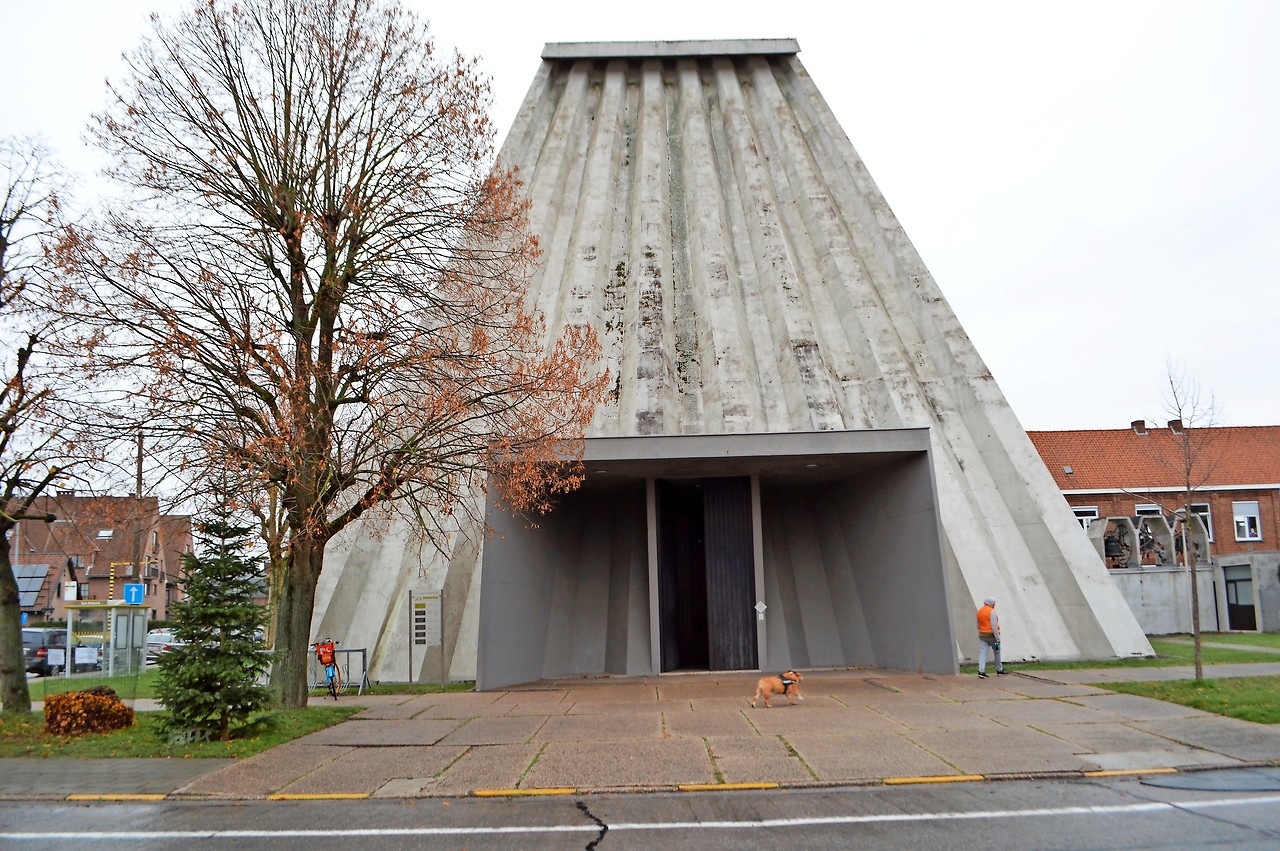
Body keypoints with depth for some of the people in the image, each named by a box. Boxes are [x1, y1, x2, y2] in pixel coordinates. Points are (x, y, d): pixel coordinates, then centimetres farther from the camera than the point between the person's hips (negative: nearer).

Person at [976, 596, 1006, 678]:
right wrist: (997, 637, -16)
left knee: (982, 653, -3)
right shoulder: (991, 611, -12)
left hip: (982, 635, 5)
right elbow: (994, 626, -17)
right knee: (997, 652, 14)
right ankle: (999, 669, 26)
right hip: (991, 635, -5)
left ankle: (981, 671, -15)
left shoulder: (979, 611, 11)